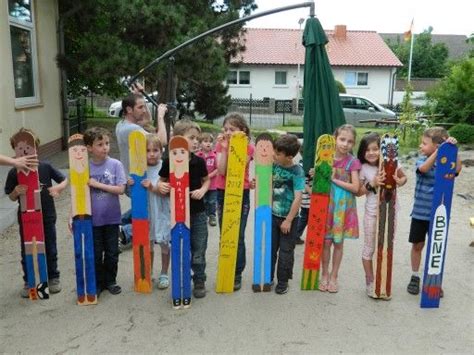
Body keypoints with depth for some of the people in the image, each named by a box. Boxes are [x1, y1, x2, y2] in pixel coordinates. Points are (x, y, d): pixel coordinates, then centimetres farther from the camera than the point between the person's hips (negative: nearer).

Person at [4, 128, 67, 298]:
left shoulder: (45, 167, -7)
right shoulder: (14, 173, -5)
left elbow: (64, 180, 2)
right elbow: (11, 197, 3)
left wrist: (57, 188, -19)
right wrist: (17, 191, -19)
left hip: (47, 216, -1)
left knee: (50, 249, 12)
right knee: (27, 251, 10)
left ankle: (53, 277, 29)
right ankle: (29, 281, 26)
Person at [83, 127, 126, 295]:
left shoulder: (116, 164, -9)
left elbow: (120, 189, -14)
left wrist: (98, 184, -19)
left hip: (111, 217, 0)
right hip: (93, 218, 0)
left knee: (112, 253, 13)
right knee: (95, 253, 12)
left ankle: (110, 281, 31)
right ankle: (98, 282, 29)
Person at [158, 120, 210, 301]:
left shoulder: (199, 161, -4)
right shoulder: (169, 161, -8)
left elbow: (207, 180, 11)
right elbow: (162, 181, 5)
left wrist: (202, 190, -9)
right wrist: (160, 187, -17)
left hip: (197, 212, 1)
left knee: (198, 249, 8)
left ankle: (199, 282, 26)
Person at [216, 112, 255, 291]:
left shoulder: (249, 147, -6)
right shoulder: (220, 145, 0)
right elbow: (221, 171, -13)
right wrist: (224, 148, -17)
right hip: (223, 193, 2)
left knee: (238, 237, 1)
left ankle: (237, 275, 13)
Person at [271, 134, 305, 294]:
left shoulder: (297, 172, -17)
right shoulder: (274, 166, -1)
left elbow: (298, 198, -20)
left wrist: (288, 220, -19)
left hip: (289, 218, -5)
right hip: (273, 215, 5)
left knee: (286, 251, 8)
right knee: (270, 248, 14)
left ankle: (283, 281, 22)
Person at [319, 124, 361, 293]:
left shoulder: (353, 162, -8)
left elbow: (355, 187, -16)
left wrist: (334, 179, -19)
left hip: (343, 206, -1)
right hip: (327, 204, 1)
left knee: (338, 242, 9)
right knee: (326, 241, 6)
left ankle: (333, 276, 23)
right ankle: (324, 275, 23)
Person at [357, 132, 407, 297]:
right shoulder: (363, 168, -10)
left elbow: (404, 177, 8)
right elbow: (358, 192, -5)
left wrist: (399, 181, -15)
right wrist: (372, 184, -21)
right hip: (372, 213, -2)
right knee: (369, 248, 7)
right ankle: (370, 282, 22)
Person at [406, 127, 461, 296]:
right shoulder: (421, 160, -5)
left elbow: (457, 169, -26)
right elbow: (424, 168, -28)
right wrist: (439, 151, -35)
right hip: (420, 212, 0)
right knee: (417, 245, 12)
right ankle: (415, 277, 29)